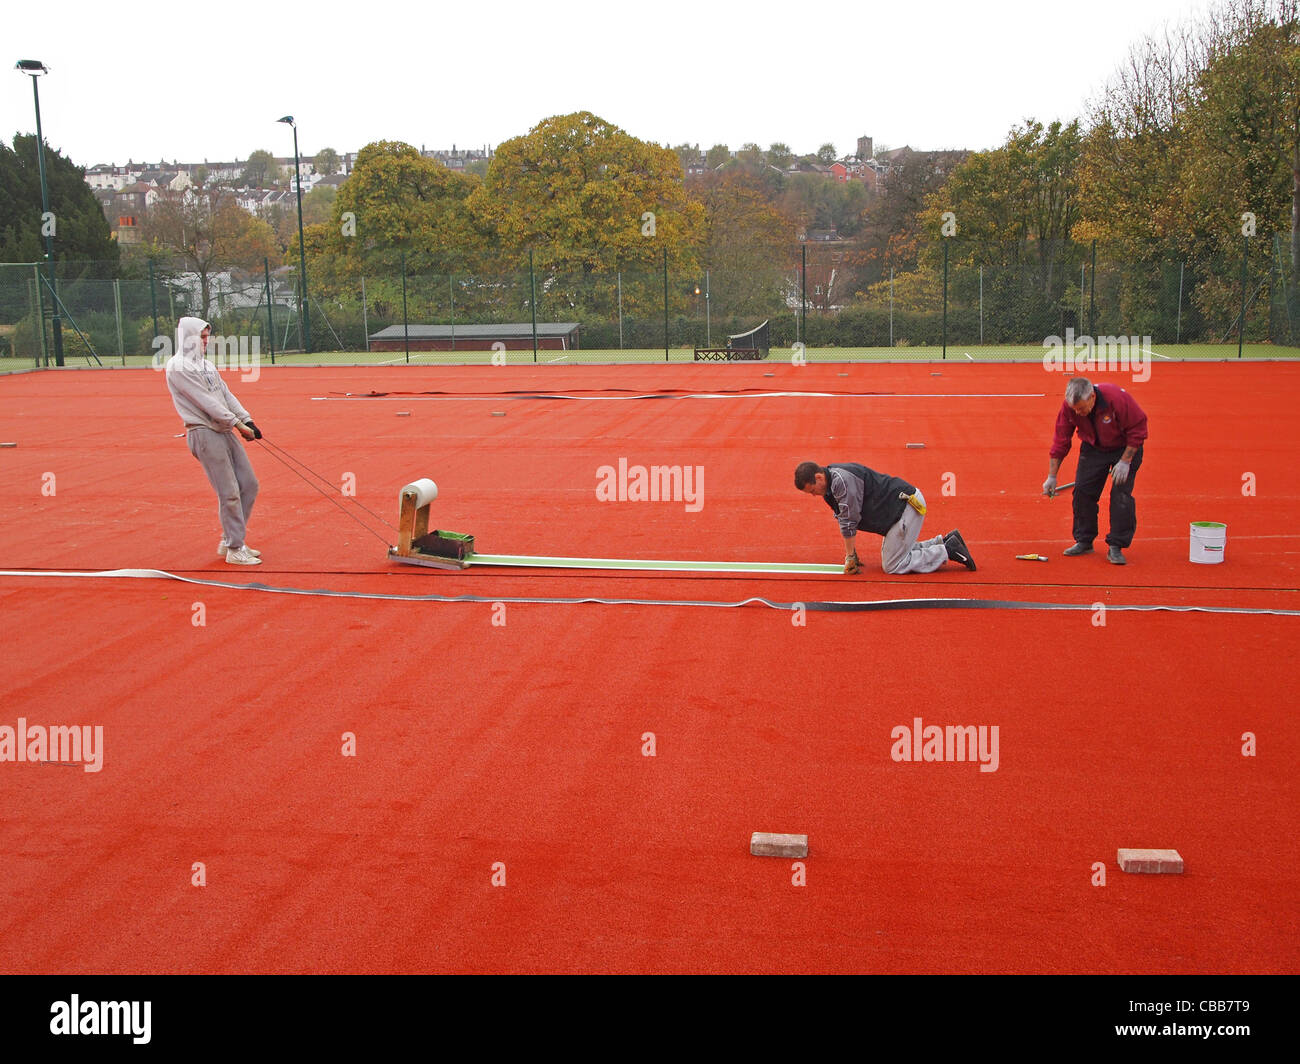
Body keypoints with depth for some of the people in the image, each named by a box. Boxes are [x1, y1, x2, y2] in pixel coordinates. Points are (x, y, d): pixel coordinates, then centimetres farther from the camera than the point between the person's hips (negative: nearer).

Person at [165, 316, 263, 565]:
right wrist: (237, 424, -17)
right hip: (203, 433, -9)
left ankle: (229, 540, 20)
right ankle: (235, 550, 3)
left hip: (224, 431, 9)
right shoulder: (178, 367, -10)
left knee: (249, 484, 8)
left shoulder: (206, 364, 18)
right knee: (229, 493, -8)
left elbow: (226, 395, 14)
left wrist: (248, 419, 0)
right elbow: (206, 402, -16)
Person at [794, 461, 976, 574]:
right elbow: (842, 519, 15)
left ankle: (948, 551, -2)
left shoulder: (842, 480, -23)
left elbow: (849, 521, -18)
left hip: (908, 507, -11)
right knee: (895, 552, 21)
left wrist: (850, 556, -9)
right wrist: (851, 554, 12)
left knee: (892, 565, -5)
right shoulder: (830, 485, 9)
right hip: (902, 505, 11)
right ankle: (944, 542, 21)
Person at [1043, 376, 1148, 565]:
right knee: (1082, 490, -4)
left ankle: (1116, 547, -6)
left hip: (1125, 448, -4)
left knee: (1121, 495, -14)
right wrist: (1052, 476, -11)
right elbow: (1060, 441, -11)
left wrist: (1125, 461, -24)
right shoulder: (1069, 406, -21)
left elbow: (1138, 429, -22)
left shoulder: (1117, 398, -34)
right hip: (1092, 448, 4)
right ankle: (1084, 542, 12)